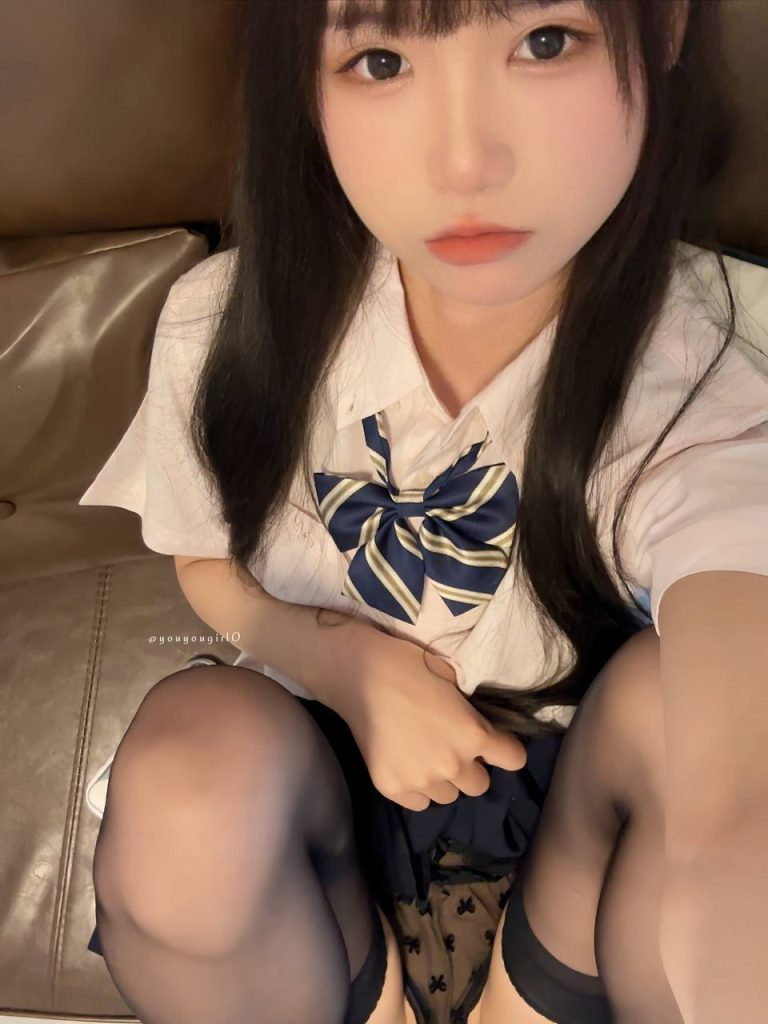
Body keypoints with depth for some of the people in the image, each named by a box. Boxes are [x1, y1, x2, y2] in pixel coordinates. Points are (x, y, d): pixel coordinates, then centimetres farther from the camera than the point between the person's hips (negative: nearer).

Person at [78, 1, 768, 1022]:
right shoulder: (229, 329, -17)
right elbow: (208, 564, 2)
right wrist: (346, 660, -19)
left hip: (580, 803, 0)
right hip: (329, 776, 1)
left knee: (682, 686, -31)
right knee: (190, 764, -31)